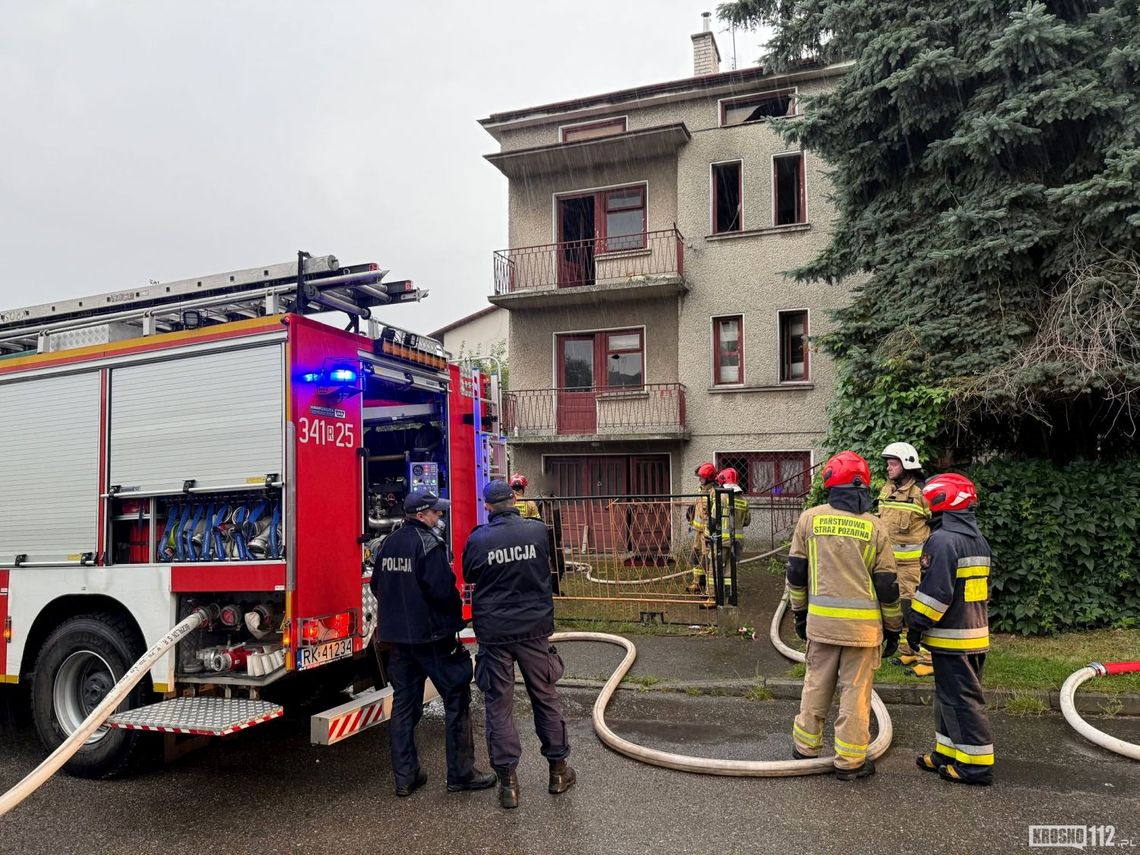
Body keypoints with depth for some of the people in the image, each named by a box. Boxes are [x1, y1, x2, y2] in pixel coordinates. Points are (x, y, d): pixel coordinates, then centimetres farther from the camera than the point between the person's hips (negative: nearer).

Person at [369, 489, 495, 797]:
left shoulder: (387, 544, 7)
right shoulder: (430, 544, -16)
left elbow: (377, 587, 14)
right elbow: (443, 590, -22)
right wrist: (454, 615, -4)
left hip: (398, 636, 7)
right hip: (433, 635, -7)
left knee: (403, 704, 13)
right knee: (457, 700, 4)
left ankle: (405, 777, 18)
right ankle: (460, 774, 8)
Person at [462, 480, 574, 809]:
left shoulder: (478, 539, -9)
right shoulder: (537, 530, -6)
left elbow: (469, 576, 8)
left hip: (493, 632, -1)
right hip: (533, 628, 1)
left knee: (499, 706, 8)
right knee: (545, 698, 15)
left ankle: (508, 781, 11)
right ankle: (558, 771, 26)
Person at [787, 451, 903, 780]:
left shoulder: (810, 518, -2)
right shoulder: (873, 527, -5)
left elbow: (796, 573, 5)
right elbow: (887, 584, -1)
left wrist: (799, 612, 17)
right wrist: (893, 628, 10)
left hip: (821, 619, 2)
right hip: (863, 625, -2)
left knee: (816, 685, 16)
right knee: (855, 691, 8)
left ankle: (806, 747, 27)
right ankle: (850, 761, 15)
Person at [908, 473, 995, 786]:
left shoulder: (942, 540, -19)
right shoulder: (977, 538, 12)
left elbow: (935, 592, -22)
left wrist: (917, 625, -12)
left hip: (951, 635, -10)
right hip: (976, 632, 10)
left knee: (960, 700, -2)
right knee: (952, 696, 17)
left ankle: (976, 764, 4)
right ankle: (948, 753, 25)